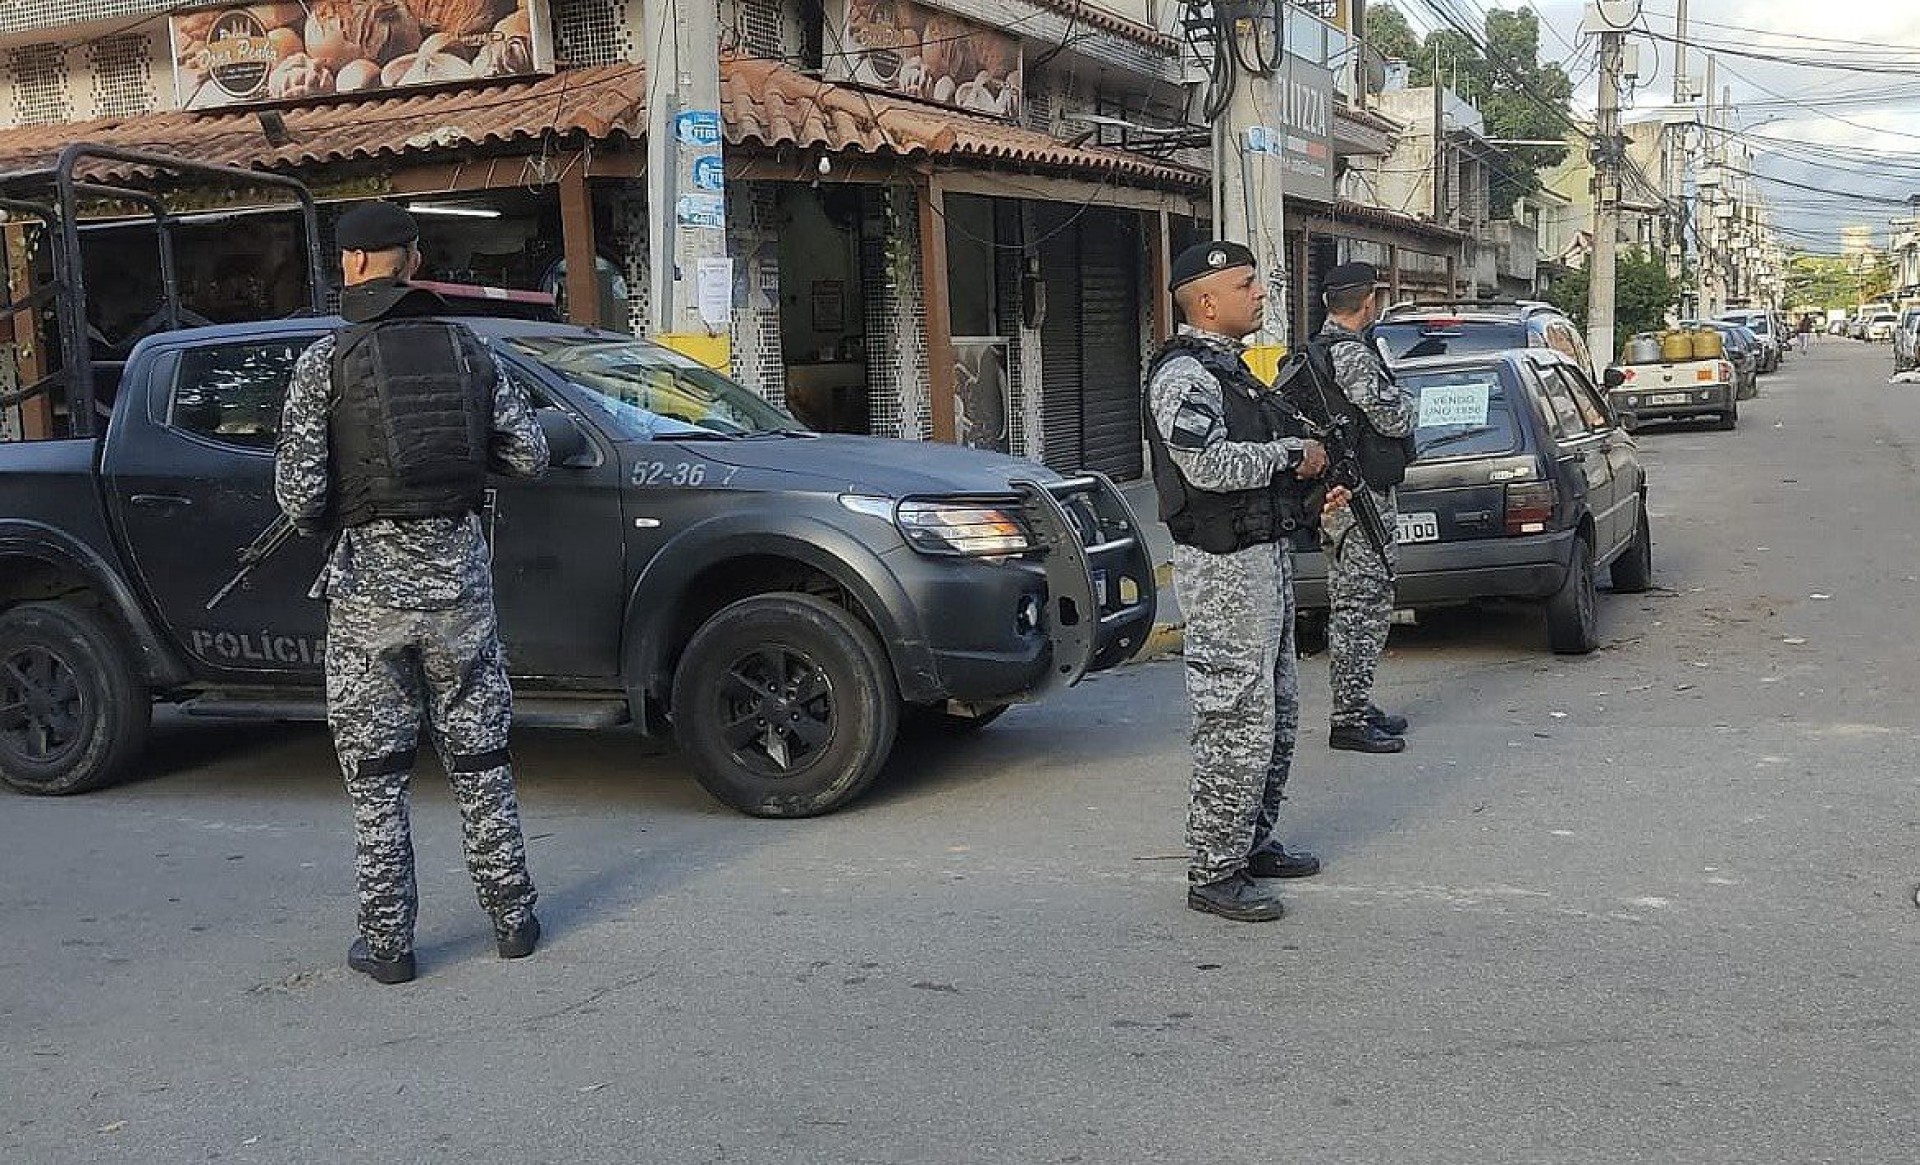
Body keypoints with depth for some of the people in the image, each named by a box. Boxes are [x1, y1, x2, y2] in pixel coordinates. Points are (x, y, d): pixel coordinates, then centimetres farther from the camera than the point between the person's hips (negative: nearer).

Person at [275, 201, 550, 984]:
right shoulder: (467, 349, 3)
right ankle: (512, 918, 20)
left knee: (376, 773, 7)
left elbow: (299, 493, -10)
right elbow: (529, 456, 4)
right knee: (479, 758, 14)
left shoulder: (326, 363, -5)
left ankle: (387, 942, 12)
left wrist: (328, 523, 12)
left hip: (368, 581, -2)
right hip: (459, 572, 3)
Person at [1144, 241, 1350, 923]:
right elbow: (1211, 465, -28)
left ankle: (1252, 843, 29)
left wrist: (1311, 484, 12)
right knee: (1236, 721, -8)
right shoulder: (1181, 374, -14)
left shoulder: (1229, 367, 18)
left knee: (1275, 711, 17)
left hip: (1264, 555, 11)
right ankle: (1214, 873, -1)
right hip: (1224, 566, -11)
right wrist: (1295, 452, -15)